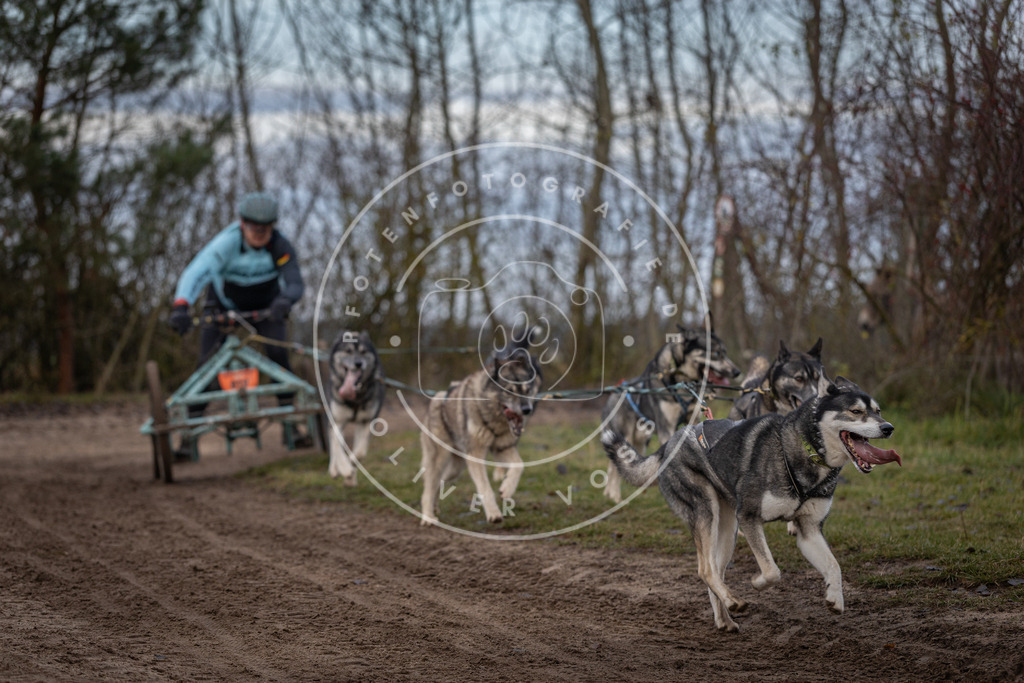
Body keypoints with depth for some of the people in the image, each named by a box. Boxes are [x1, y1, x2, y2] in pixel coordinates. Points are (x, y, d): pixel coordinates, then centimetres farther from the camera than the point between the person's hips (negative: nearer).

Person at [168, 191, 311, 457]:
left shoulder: (280, 246, -28)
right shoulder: (226, 243, -34)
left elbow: (295, 282, -37)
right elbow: (196, 272, -47)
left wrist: (285, 299, -63)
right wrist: (181, 306, -65)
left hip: (265, 306, 1)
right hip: (223, 306, -1)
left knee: (278, 355, -18)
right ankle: (189, 437, -5)